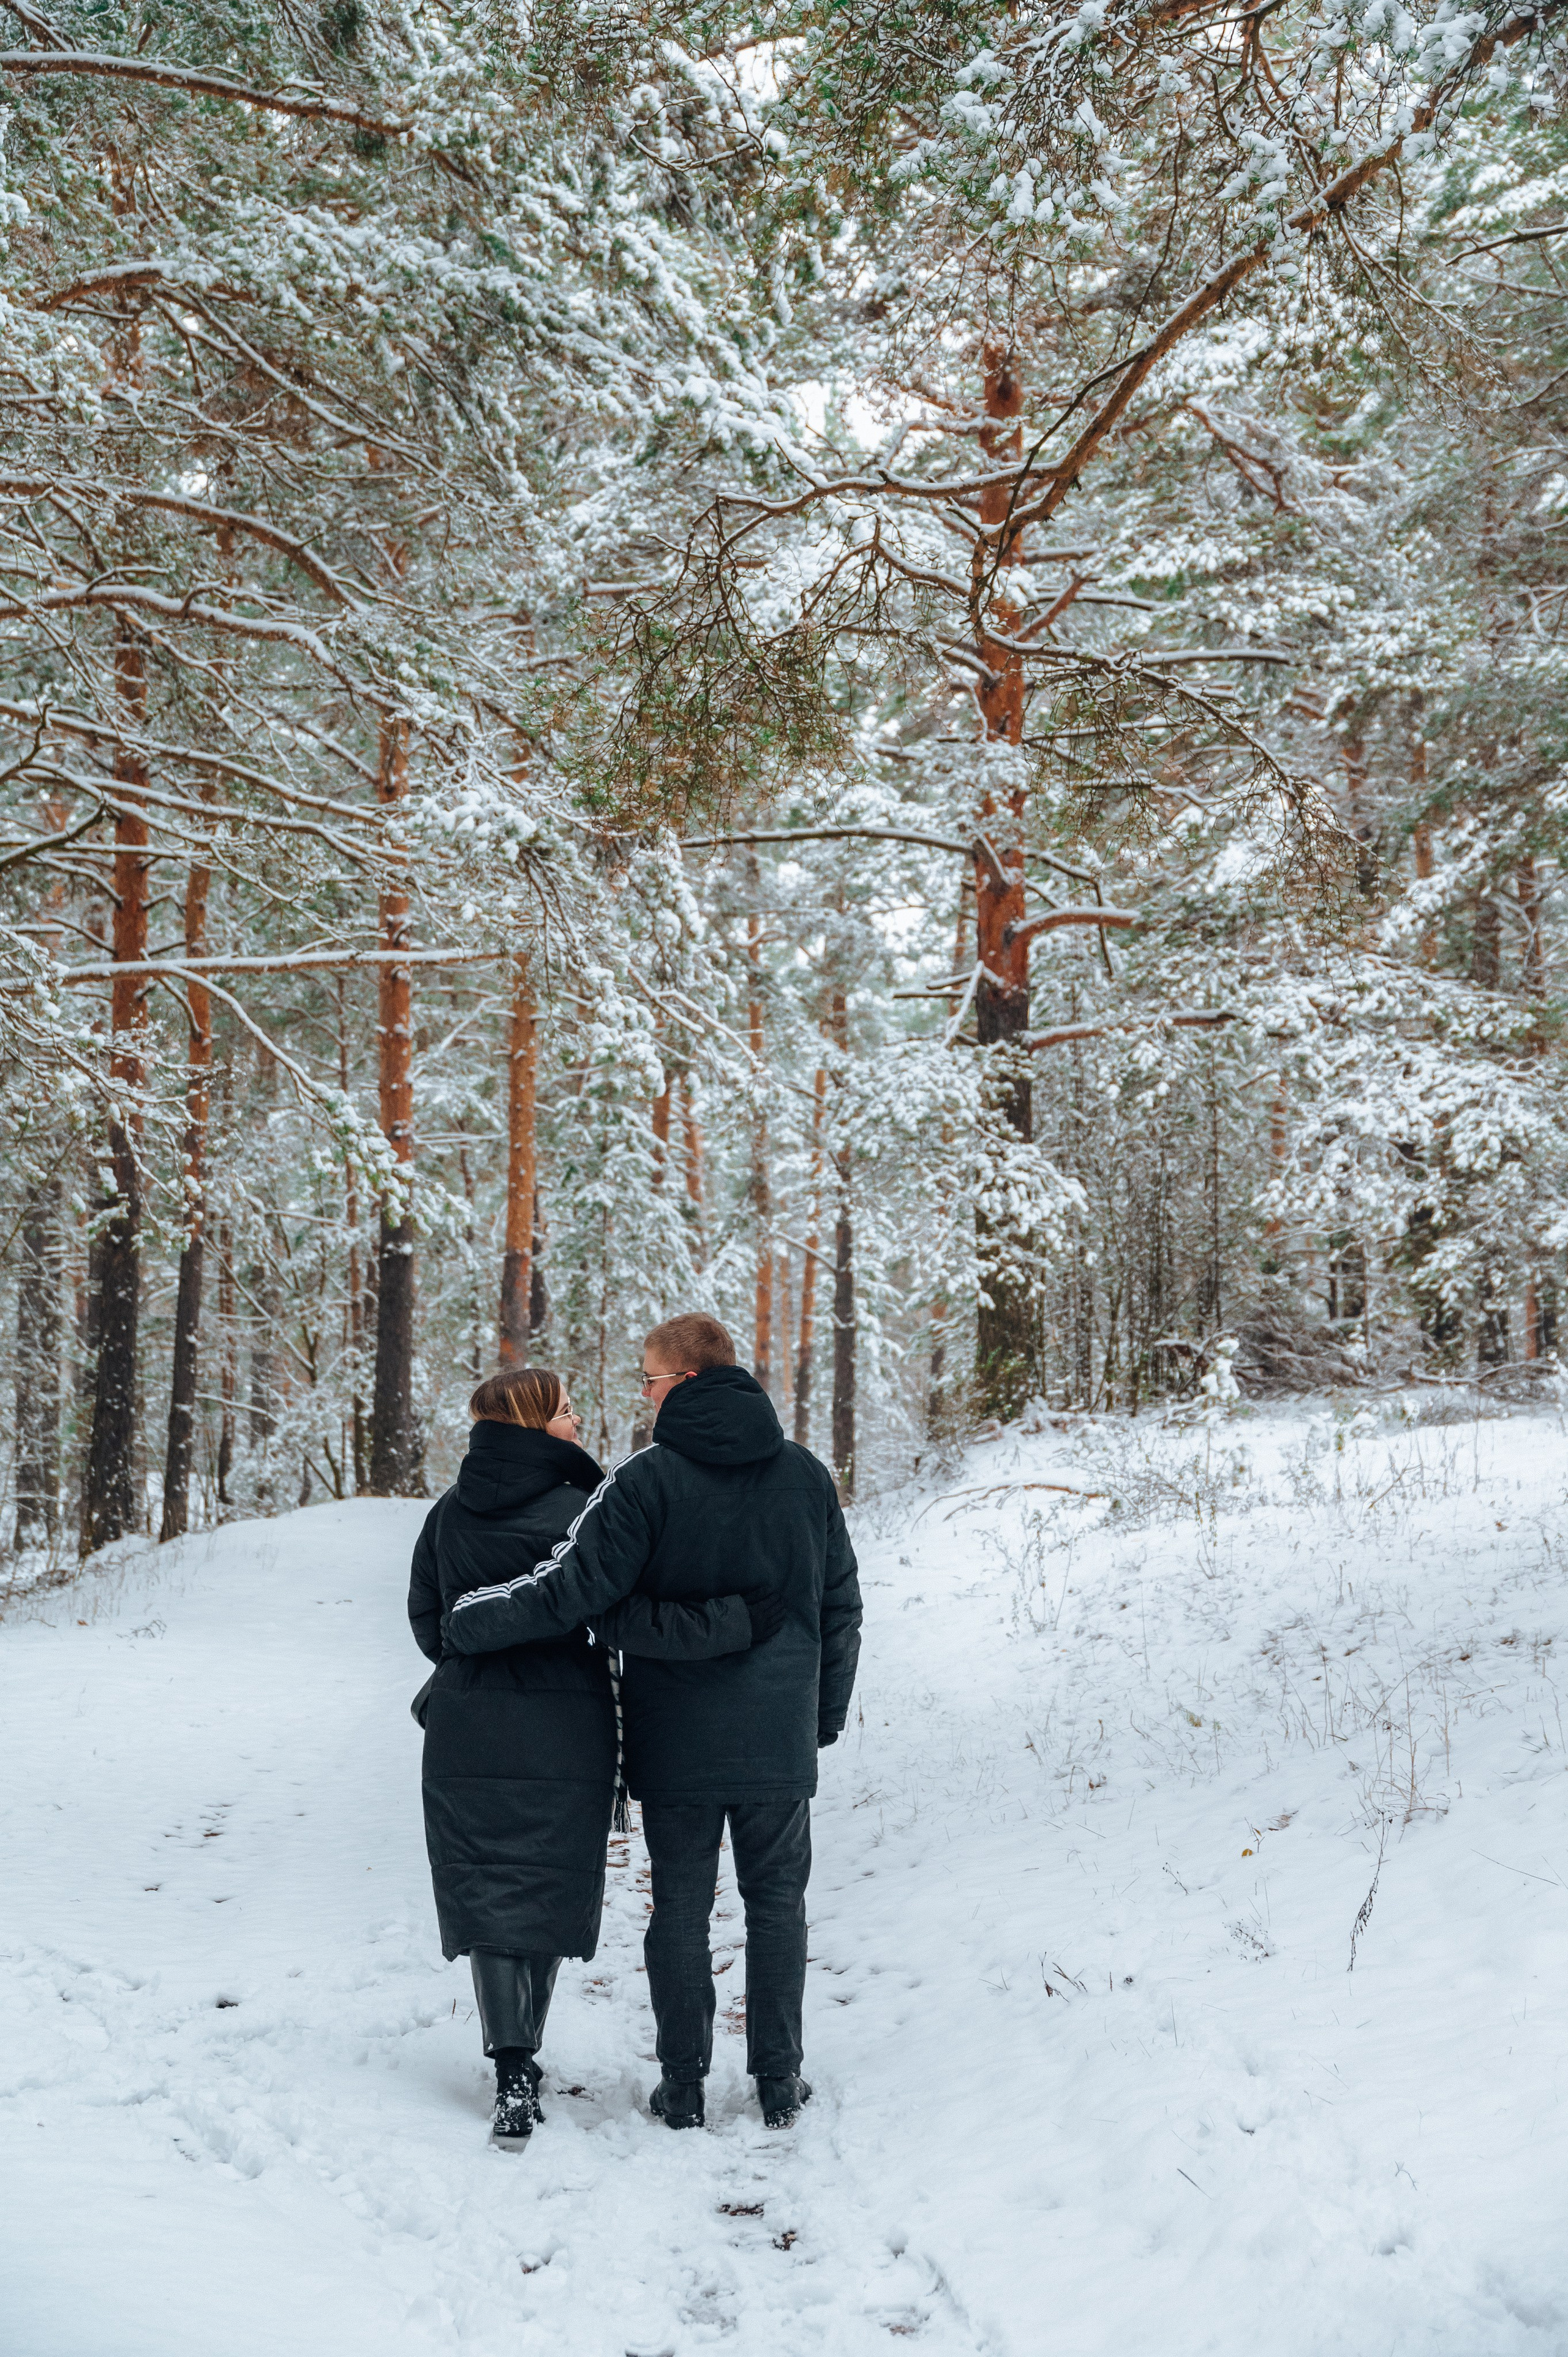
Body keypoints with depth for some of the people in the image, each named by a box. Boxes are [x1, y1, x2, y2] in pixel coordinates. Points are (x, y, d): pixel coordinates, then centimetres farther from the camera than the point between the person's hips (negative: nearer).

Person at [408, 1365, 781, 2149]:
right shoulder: (574, 1512, -15)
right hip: (564, 1737, -3)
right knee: (547, 1892, 12)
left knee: (488, 1896, 7)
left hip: (470, 1736, 3)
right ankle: (521, 2062, 20)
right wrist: (740, 1621, -23)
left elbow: (428, 1621, 11)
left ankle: (513, 2074, -4)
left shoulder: (450, 1515, 2)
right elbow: (621, 1619, -24)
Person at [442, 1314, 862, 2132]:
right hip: (779, 1741, 3)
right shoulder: (807, 1476, 3)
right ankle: (779, 2082, 16)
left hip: (676, 1742, -3)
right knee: (777, 1903, 12)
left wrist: (465, 1622, -3)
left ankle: (683, 2086, 14)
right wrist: (827, 1714, 20)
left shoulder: (649, 1479, -12)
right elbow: (840, 1609, 10)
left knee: (680, 1907, 8)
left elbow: (573, 1587, -15)